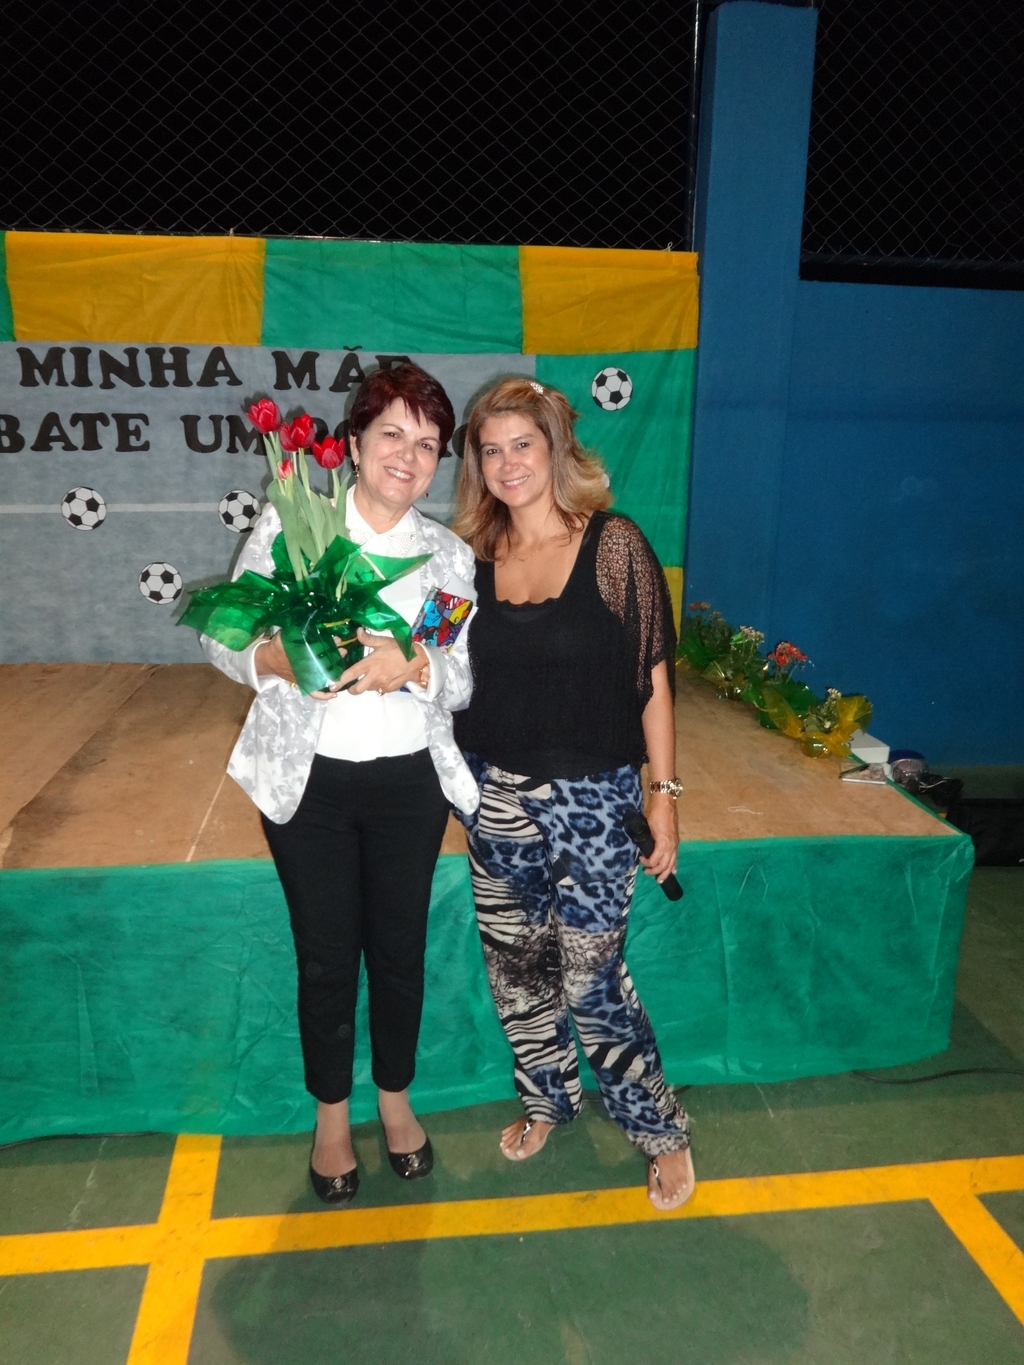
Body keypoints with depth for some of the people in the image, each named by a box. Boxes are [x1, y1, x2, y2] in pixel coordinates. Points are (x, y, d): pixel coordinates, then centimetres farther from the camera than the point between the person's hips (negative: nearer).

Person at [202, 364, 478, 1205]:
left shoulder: (449, 554, 1)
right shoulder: (289, 523, -4)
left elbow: (466, 682, -2)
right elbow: (223, 635, -4)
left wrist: (413, 664, -23)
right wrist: (278, 661, -26)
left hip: (410, 781, 2)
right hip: (308, 780, -1)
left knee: (399, 947, 14)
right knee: (326, 955, 11)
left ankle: (396, 1098, 41)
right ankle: (331, 1116, 36)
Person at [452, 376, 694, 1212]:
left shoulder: (614, 546, -9)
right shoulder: (476, 555, 3)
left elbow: (653, 679, -7)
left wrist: (664, 793, -8)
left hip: (590, 798, -4)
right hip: (495, 794, 5)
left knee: (590, 977, 1)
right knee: (516, 968, 16)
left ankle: (663, 1133, 26)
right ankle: (548, 1101, 42)